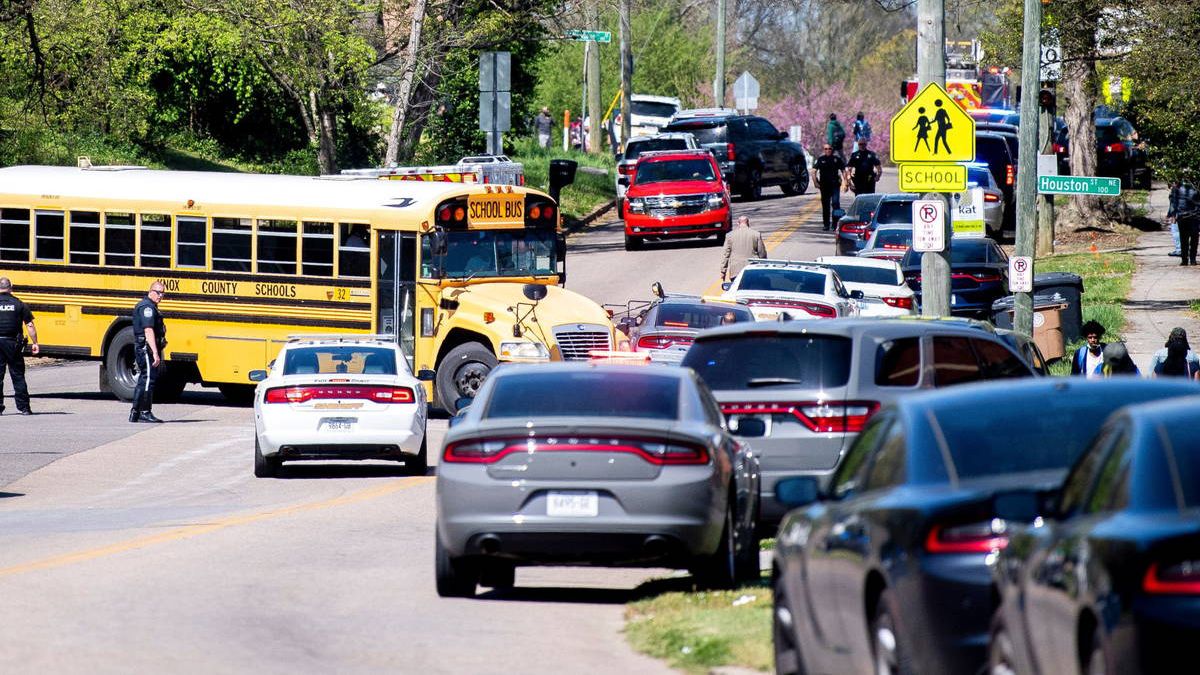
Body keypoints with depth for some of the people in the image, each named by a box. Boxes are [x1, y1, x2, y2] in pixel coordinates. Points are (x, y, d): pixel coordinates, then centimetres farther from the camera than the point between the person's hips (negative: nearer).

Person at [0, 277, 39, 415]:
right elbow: (29, 325, -1)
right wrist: (34, 343, 4)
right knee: (18, 375, 6)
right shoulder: (19, 304, 1)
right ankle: (24, 407, 5)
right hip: (13, 343, 1)